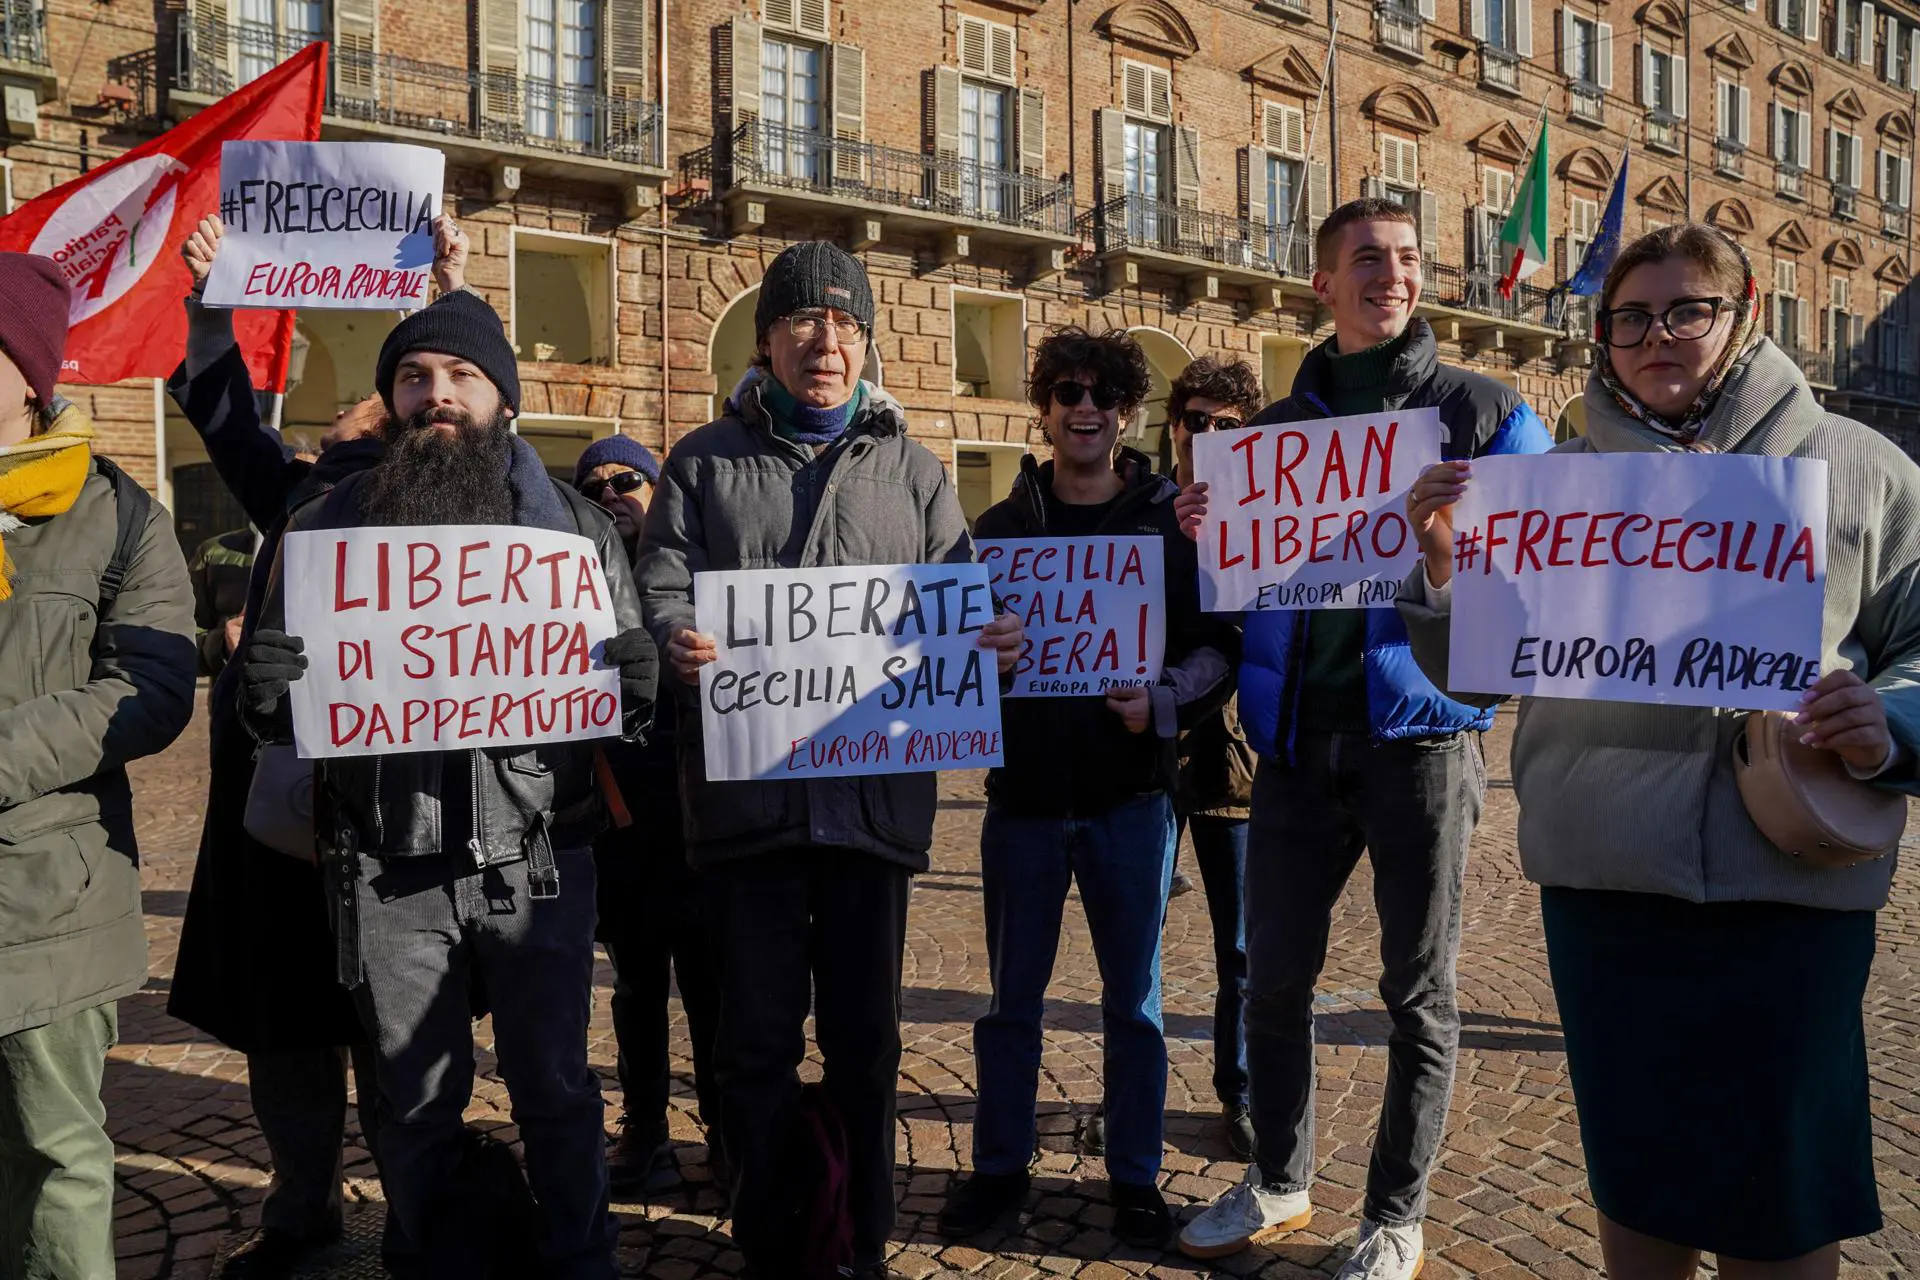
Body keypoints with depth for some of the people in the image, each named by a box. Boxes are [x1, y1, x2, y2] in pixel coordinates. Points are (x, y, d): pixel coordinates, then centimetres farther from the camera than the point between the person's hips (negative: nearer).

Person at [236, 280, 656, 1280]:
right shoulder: (331, 523, 7)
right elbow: (275, 703, 9)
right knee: (416, 1101, 14)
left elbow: (627, 676, 7)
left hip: (535, 860, 0)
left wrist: (629, 685, -17)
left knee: (555, 1091, 11)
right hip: (387, 868, 1)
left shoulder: (573, 523, 6)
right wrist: (265, 689, -16)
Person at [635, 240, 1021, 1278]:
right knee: (757, 1035, 7)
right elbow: (662, 584, 1)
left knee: (865, 1036, 10)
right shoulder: (705, 463, 11)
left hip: (874, 793, 1)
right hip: (746, 793, -1)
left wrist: (990, 642, -13)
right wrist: (675, 637, -23)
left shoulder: (909, 470, 14)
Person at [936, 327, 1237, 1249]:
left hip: (1129, 794, -1)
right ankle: (1001, 1166, 26)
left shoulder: (1170, 522, 1)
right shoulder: (999, 527, 7)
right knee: (1012, 993, 11)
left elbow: (1216, 647, -1)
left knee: (1132, 995, 9)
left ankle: (1134, 1177, 24)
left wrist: (1162, 704, -18)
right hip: (1023, 792, 2)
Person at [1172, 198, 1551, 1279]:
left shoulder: (1486, 411, 3)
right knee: (1275, 975, 11)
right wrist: (1209, 536, -5)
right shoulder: (1277, 428, 13)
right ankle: (1281, 1183, 31)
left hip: (1420, 732, -3)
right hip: (1299, 741, 4)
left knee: (1420, 989, 6)